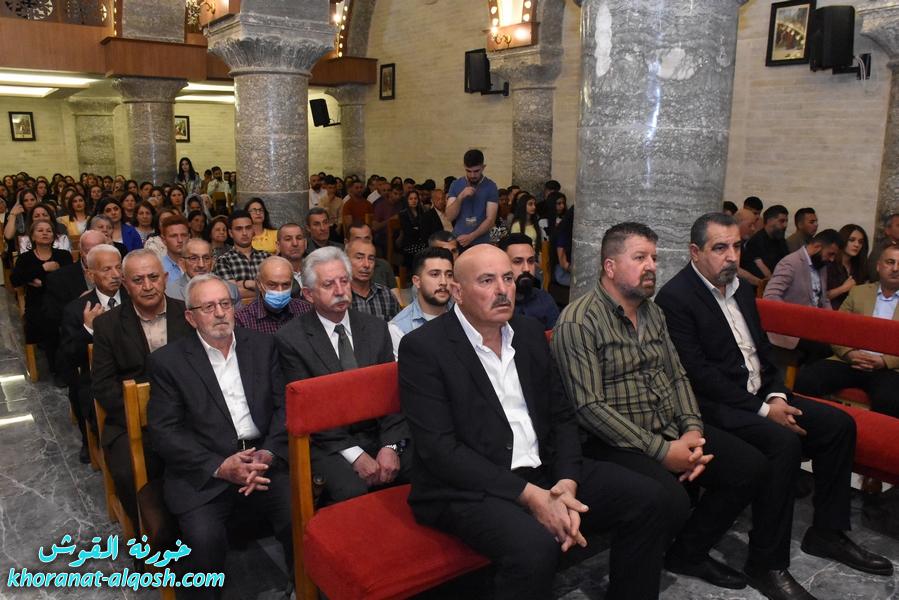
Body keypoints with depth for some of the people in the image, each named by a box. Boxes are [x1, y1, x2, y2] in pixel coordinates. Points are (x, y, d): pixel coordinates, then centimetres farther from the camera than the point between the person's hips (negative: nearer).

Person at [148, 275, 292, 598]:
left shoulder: (262, 346, 11)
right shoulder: (168, 361, 2)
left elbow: (285, 405, 7)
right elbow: (163, 430, -3)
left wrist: (269, 453, -11)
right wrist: (220, 467, -14)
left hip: (263, 460, 2)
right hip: (203, 473, -2)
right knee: (205, 538, -27)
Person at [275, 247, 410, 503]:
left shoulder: (376, 328, 8)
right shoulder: (290, 339, -4)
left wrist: (391, 445, -11)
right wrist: (353, 454, -15)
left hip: (380, 435, 4)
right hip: (329, 444, -4)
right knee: (353, 491, -32)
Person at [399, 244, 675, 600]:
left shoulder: (530, 334, 10)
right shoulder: (423, 347, -10)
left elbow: (562, 417, 11)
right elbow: (438, 448, -17)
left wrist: (567, 482, -9)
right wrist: (529, 495, -21)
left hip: (545, 471, 7)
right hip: (470, 486, -6)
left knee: (647, 499, -5)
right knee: (534, 545, -34)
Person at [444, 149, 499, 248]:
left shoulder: (490, 186, -3)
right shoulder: (456, 185, 3)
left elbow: (490, 219, -8)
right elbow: (449, 216, -3)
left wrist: (471, 236, -17)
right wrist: (460, 197, -16)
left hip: (481, 243, -1)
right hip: (458, 241, 1)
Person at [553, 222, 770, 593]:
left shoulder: (653, 312, 12)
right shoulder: (578, 322, -16)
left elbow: (677, 377, 15)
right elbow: (590, 407, -21)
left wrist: (692, 429, -4)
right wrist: (662, 451, -21)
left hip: (671, 430, 9)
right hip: (614, 440, -8)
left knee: (751, 467, -2)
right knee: (672, 501, -31)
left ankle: (690, 553, 19)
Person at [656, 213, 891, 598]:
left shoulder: (741, 288, 13)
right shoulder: (675, 297, -15)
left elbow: (762, 350, 16)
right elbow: (698, 373, -21)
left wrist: (776, 396, -3)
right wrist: (761, 410, -19)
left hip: (761, 396, 9)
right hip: (716, 405, -9)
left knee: (839, 424, 2)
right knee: (783, 442, -29)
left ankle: (827, 533, 16)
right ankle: (767, 564, -15)